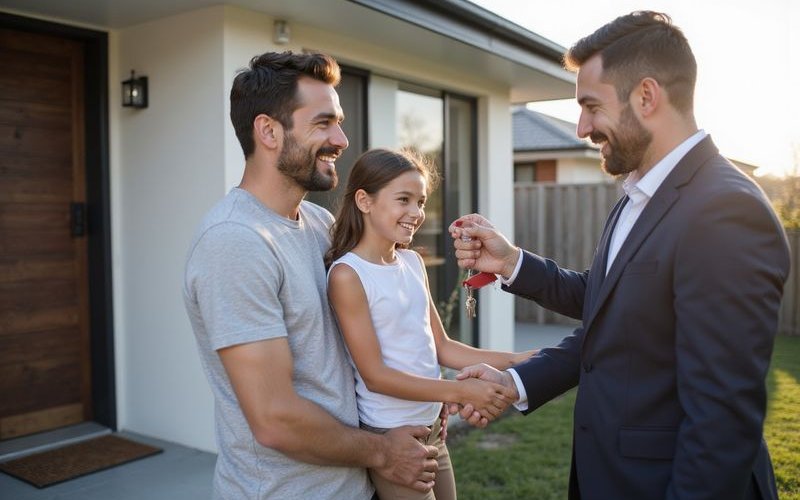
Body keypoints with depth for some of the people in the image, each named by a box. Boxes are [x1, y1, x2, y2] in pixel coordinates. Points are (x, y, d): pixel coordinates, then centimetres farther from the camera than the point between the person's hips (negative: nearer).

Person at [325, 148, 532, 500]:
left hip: (433, 428, 7)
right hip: (388, 435, -6)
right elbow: (375, 375, -18)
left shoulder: (413, 262, 4)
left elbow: (441, 347, 6)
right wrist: (460, 392, -23)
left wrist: (514, 361, -2)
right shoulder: (347, 274, -16)